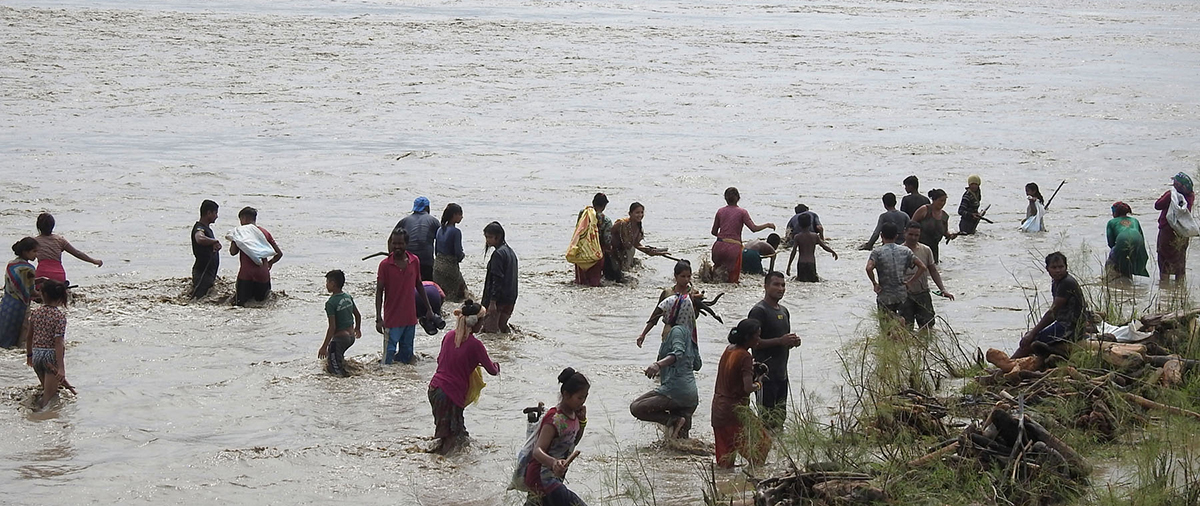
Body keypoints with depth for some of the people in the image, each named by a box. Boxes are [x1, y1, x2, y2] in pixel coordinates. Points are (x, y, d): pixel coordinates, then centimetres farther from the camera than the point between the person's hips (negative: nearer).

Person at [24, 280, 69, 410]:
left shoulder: (35, 313, -1)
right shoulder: (60, 316, -14)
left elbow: (28, 337, 8)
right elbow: (58, 343, -20)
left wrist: (29, 355, 24)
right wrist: (61, 367, -21)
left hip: (37, 355, 5)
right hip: (51, 356, -5)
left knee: (46, 389, 25)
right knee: (49, 396, -1)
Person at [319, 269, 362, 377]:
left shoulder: (331, 303, -19)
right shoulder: (348, 297, 3)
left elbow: (332, 327, -21)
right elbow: (358, 315, 14)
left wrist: (324, 346, -16)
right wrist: (357, 329, 33)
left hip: (340, 338, -8)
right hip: (351, 336, 8)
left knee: (335, 370, 1)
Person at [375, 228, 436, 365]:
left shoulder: (415, 261, 2)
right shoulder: (385, 264, -9)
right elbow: (379, 292, -7)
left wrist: (428, 308, 16)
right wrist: (378, 319, -12)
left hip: (410, 317, 4)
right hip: (392, 318, -4)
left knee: (407, 354, 12)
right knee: (389, 352, -6)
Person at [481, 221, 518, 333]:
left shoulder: (498, 254, -16)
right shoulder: (510, 252, 14)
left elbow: (497, 279, -21)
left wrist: (492, 302, -22)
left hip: (499, 298, -10)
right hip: (510, 298, 10)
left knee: (490, 329, -7)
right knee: (502, 326, 18)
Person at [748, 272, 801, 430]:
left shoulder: (784, 311, 18)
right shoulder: (759, 311, -10)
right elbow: (753, 342, -18)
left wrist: (793, 342, 4)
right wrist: (779, 341, -23)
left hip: (781, 373, 9)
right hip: (766, 374, -9)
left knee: (780, 415, 11)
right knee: (767, 418, -11)